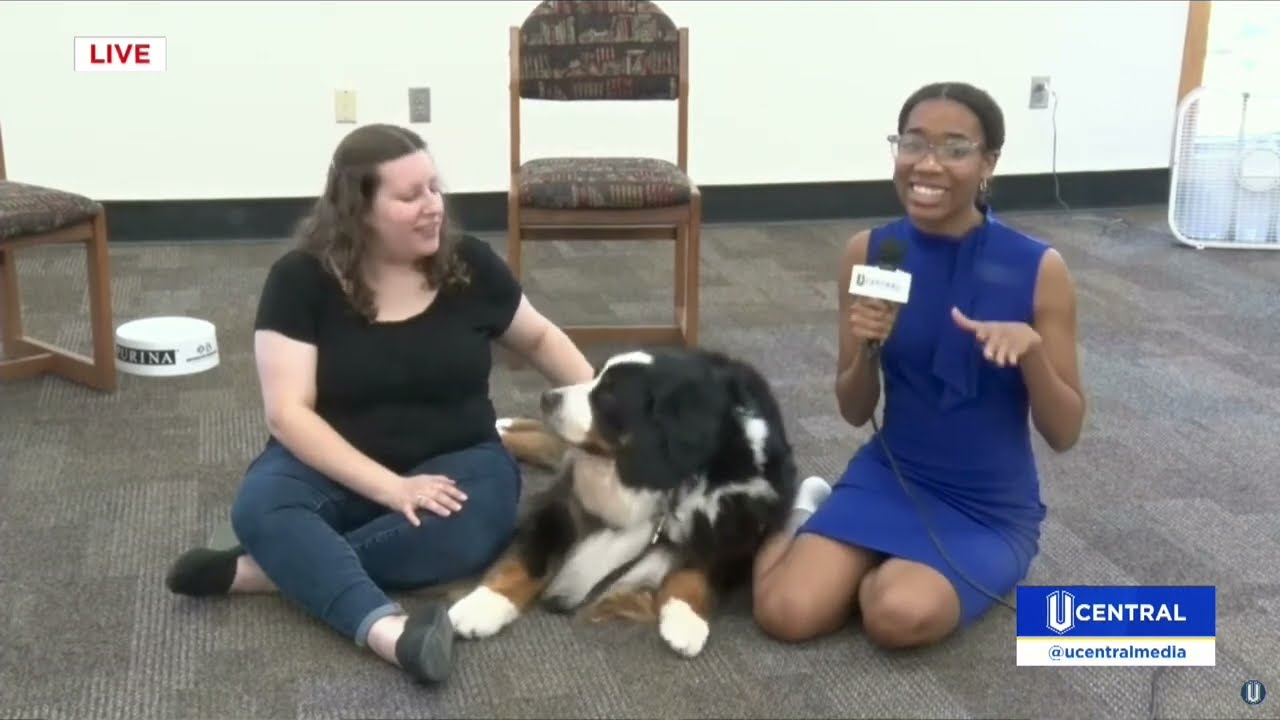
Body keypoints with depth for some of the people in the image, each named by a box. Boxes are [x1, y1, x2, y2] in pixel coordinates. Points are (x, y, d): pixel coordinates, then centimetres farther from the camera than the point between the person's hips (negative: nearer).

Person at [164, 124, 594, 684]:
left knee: (467, 526, -34)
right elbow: (288, 412, -16)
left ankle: (261, 572, -29)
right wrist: (390, 487, -27)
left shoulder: (470, 264, -2)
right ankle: (388, 629, -56)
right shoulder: (300, 279, -9)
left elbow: (539, 338, 16)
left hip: (456, 459, 1)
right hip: (335, 465, -1)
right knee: (261, 506, -33)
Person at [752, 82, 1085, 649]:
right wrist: (866, 348, -21)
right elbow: (854, 412, 0)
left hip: (991, 509, -2)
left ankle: (882, 571, 4)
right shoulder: (868, 252, -6)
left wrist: (1031, 348, -27)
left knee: (901, 615, -31)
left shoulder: (1038, 269, -13)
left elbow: (1064, 434, -8)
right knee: (786, 614, -18)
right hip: (887, 479, 2)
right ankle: (805, 512, 13)